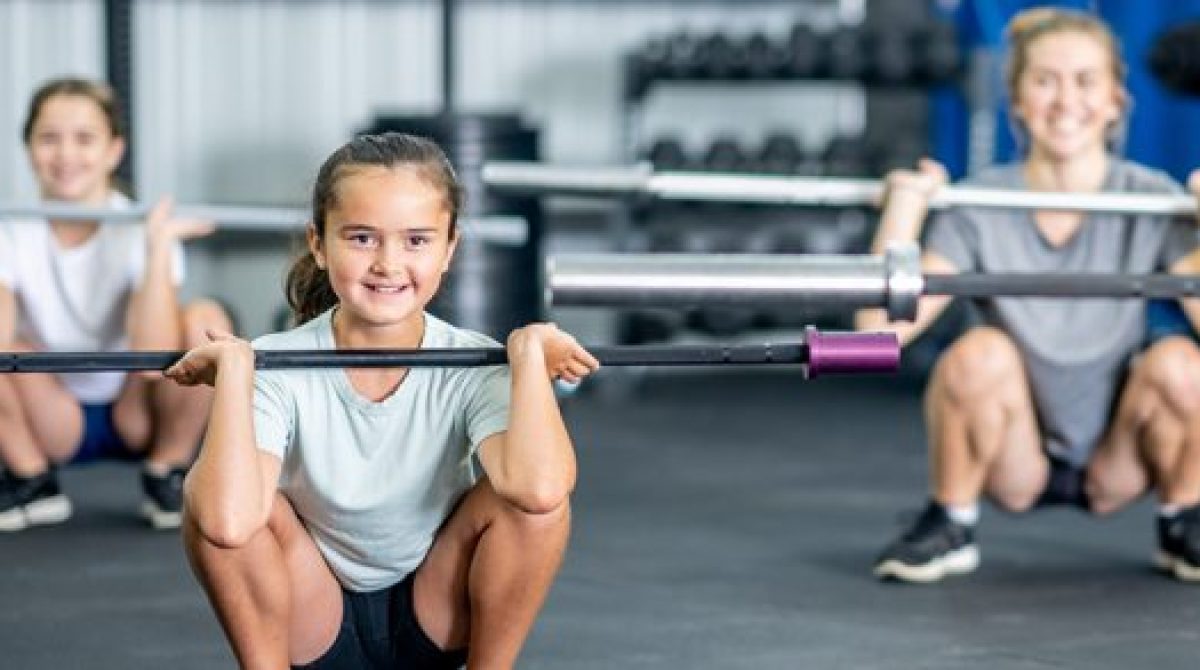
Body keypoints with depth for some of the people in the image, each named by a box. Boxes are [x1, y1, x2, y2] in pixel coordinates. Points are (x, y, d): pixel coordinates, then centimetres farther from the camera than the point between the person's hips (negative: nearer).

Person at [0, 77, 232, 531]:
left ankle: (166, 475, -6)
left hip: (134, 417, -1)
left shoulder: (137, 233, -16)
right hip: (53, 422, 1)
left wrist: (158, 248, -37)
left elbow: (155, 359, -33)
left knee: (205, 321, -28)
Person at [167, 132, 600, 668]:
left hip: (436, 619, 1)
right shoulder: (279, 366, -20)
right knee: (206, 497, -28)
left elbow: (537, 488, -43)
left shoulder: (472, 368, -18)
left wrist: (529, 352, -33)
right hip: (312, 622, 0)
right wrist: (233, 366, -35)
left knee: (532, 496, -28)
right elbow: (229, 522, -41)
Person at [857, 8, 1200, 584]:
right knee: (979, 353, -31)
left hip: (1114, 463, 1)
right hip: (1016, 460, -1)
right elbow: (882, 326, -25)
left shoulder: (1150, 201, -12)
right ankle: (949, 525, -6)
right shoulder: (979, 208, -14)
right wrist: (903, 211, -28)